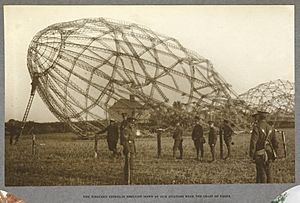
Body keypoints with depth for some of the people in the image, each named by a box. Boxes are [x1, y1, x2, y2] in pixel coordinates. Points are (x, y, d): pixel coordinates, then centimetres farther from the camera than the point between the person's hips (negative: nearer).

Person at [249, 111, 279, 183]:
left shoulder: (257, 127, -14)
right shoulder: (270, 128, 6)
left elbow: (253, 142, -19)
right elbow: (275, 142, 11)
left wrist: (251, 155, -13)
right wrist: (274, 153, 20)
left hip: (260, 154, -6)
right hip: (269, 152, 6)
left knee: (261, 172, 1)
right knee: (268, 171, 13)